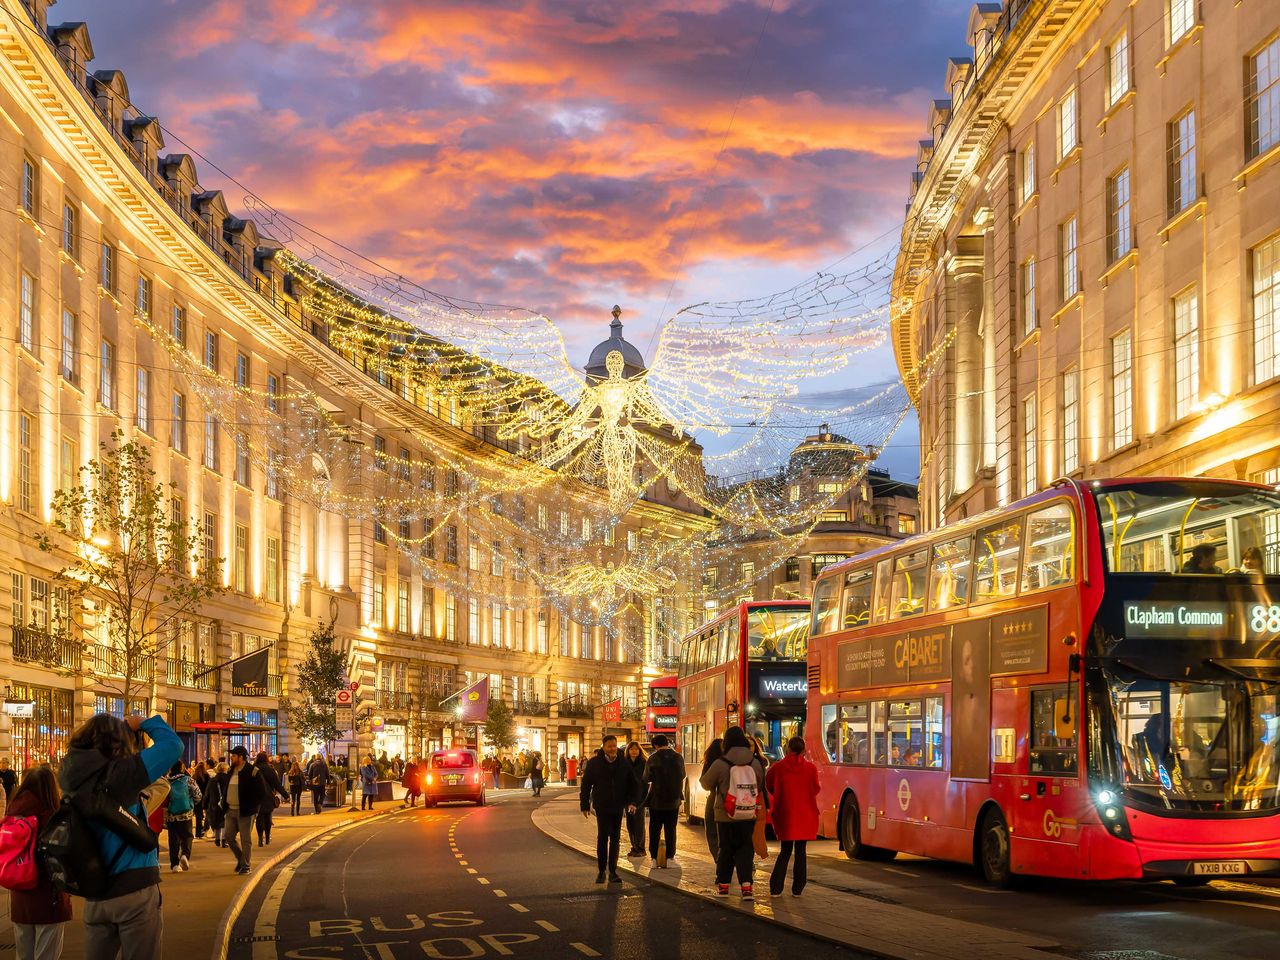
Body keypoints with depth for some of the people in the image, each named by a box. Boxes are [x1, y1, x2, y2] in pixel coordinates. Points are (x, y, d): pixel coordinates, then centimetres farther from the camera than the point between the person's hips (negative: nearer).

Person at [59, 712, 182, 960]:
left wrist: (126, 727, 18)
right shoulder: (119, 774, -13)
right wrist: (143, 723, 1)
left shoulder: (75, 775, 4)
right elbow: (172, 745, -15)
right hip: (135, 889, -6)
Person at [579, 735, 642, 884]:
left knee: (615, 838, 6)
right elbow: (585, 785, 1)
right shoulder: (594, 764, -3)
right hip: (602, 806, -3)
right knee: (603, 836, -8)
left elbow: (634, 784, 9)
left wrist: (633, 802, -4)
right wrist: (585, 805, -2)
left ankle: (613, 872, 12)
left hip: (618, 806, 3)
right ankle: (601, 871, 1)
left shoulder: (624, 764, 3)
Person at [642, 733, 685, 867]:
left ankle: (654, 857, 6)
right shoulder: (678, 758, -2)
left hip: (656, 800, -2)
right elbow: (682, 776, 10)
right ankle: (670, 857, 9)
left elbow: (647, 779, -5)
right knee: (671, 829, 10)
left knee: (655, 830, 7)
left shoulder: (653, 758, -12)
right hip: (674, 800, 2)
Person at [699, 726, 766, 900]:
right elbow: (760, 787, 10)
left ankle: (723, 885, 19)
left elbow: (706, 784, 2)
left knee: (725, 850, 12)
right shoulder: (755, 763, -3)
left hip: (725, 816, -2)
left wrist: (706, 765, 19)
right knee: (745, 850, 7)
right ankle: (746, 886, -5)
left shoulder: (719, 764, -13)